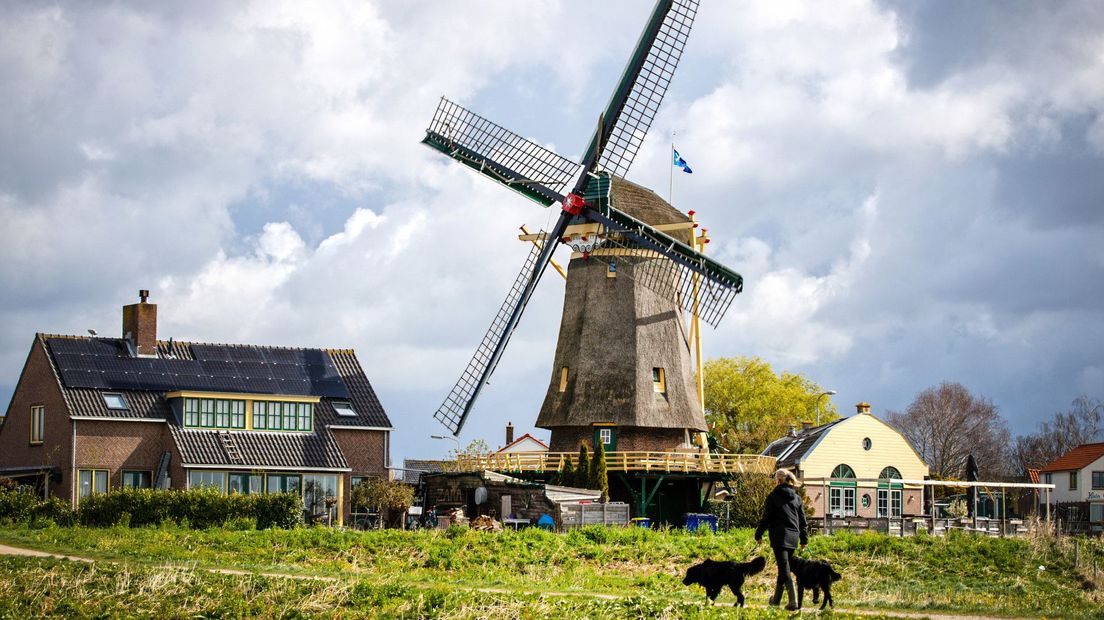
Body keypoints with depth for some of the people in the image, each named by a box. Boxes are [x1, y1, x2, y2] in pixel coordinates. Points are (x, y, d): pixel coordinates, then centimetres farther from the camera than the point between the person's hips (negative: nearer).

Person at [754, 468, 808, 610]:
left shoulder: (773, 496, -4)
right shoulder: (797, 498, 12)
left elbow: (766, 518, -5)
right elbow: (802, 520, 14)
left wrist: (759, 534, 4)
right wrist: (804, 539, 19)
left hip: (779, 536, -6)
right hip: (793, 537, 6)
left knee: (784, 568, -8)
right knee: (784, 567, 17)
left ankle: (793, 601, -15)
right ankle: (777, 598, 23)